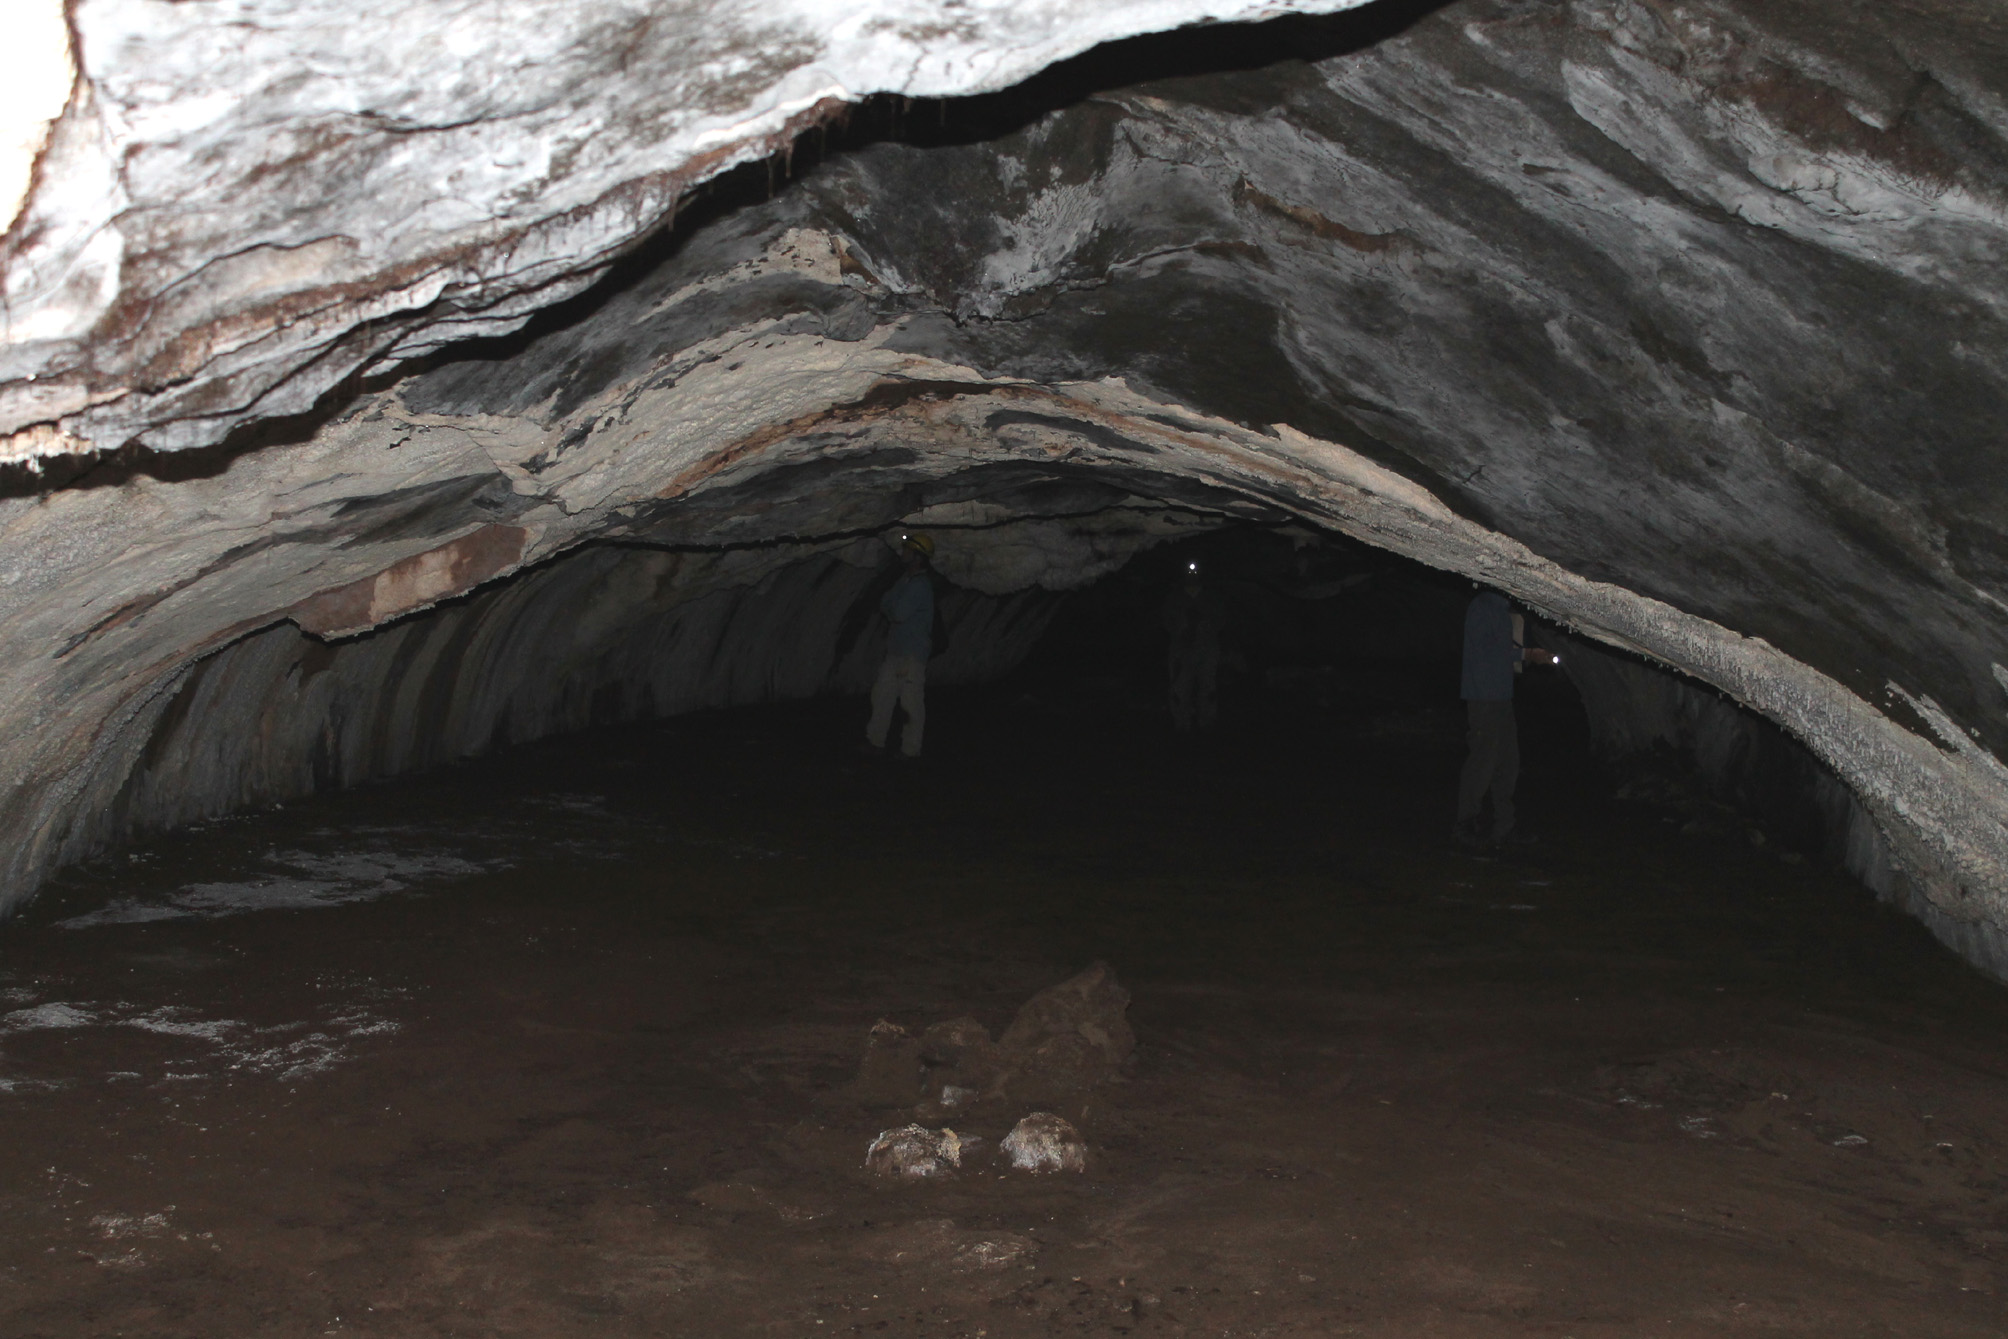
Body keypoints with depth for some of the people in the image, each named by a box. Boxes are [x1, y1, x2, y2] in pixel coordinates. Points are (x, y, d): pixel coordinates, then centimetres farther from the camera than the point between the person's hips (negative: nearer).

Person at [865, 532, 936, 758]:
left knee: (912, 701, -2)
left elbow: (899, 613, -23)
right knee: (882, 694, 13)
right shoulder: (907, 578, 12)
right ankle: (875, 741, 22)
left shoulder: (920, 585, -18)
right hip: (896, 649, 10)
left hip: (912, 653, -10)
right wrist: (893, 609, -7)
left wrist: (890, 607, -3)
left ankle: (911, 748, 6)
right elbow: (885, 603, 13)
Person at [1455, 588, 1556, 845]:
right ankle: (1466, 826, -2)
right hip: (1484, 697, -9)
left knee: (1507, 763, 9)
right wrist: (1525, 654, -15)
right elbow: (1484, 650, -18)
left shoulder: (1504, 610, 18)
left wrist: (1533, 656, 10)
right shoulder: (1483, 606, -10)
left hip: (1502, 698, 9)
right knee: (1482, 762, -9)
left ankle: (1503, 827, 15)